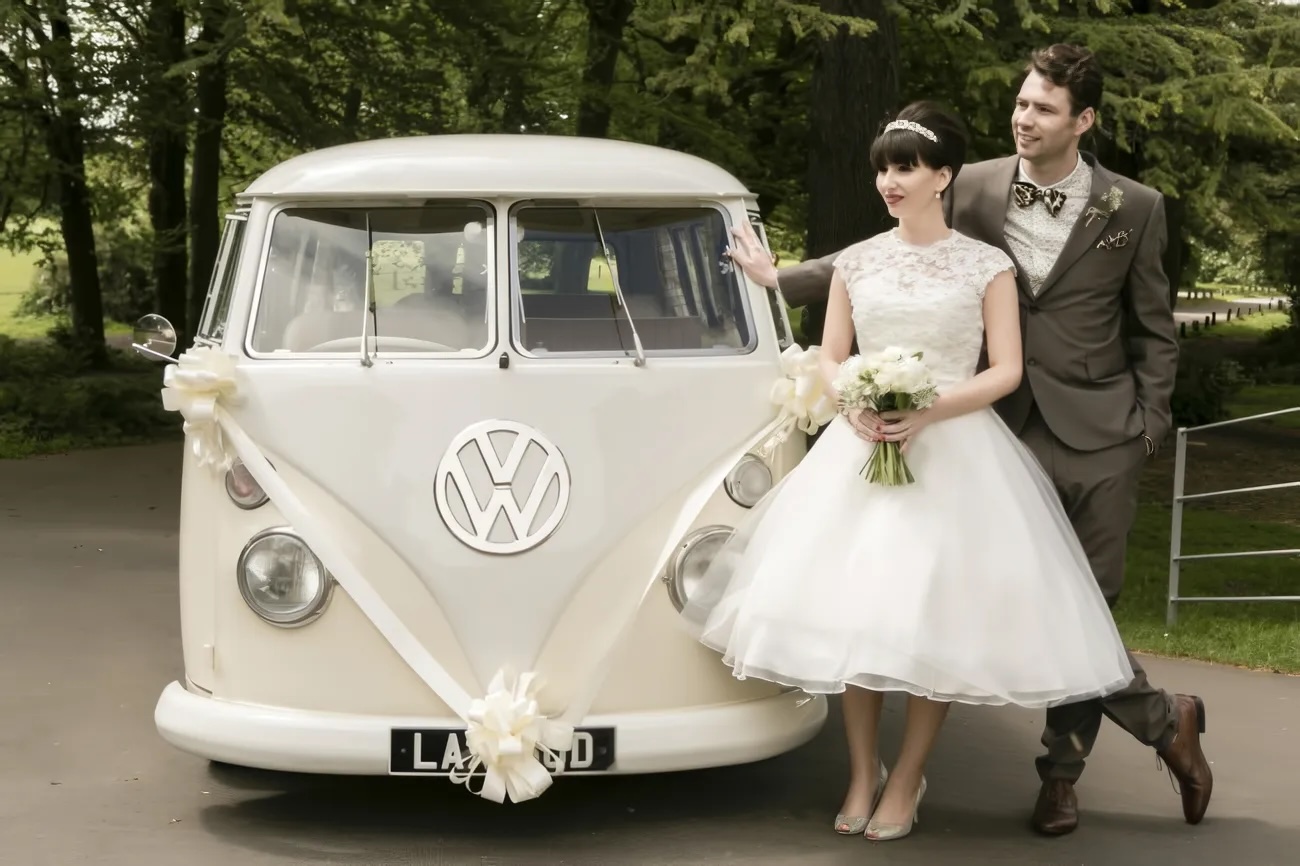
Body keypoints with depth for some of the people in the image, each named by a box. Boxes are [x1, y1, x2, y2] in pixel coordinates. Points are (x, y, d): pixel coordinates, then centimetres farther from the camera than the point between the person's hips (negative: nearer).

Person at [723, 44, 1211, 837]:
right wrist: (782, 279, 8)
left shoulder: (1134, 209, -1)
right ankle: (1166, 720, 22)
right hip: (1014, 435, 2)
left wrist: (1148, 426, -1)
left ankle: (1063, 773, 22)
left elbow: (1155, 332, 6)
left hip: (1098, 440, -2)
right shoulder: (974, 190, 1)